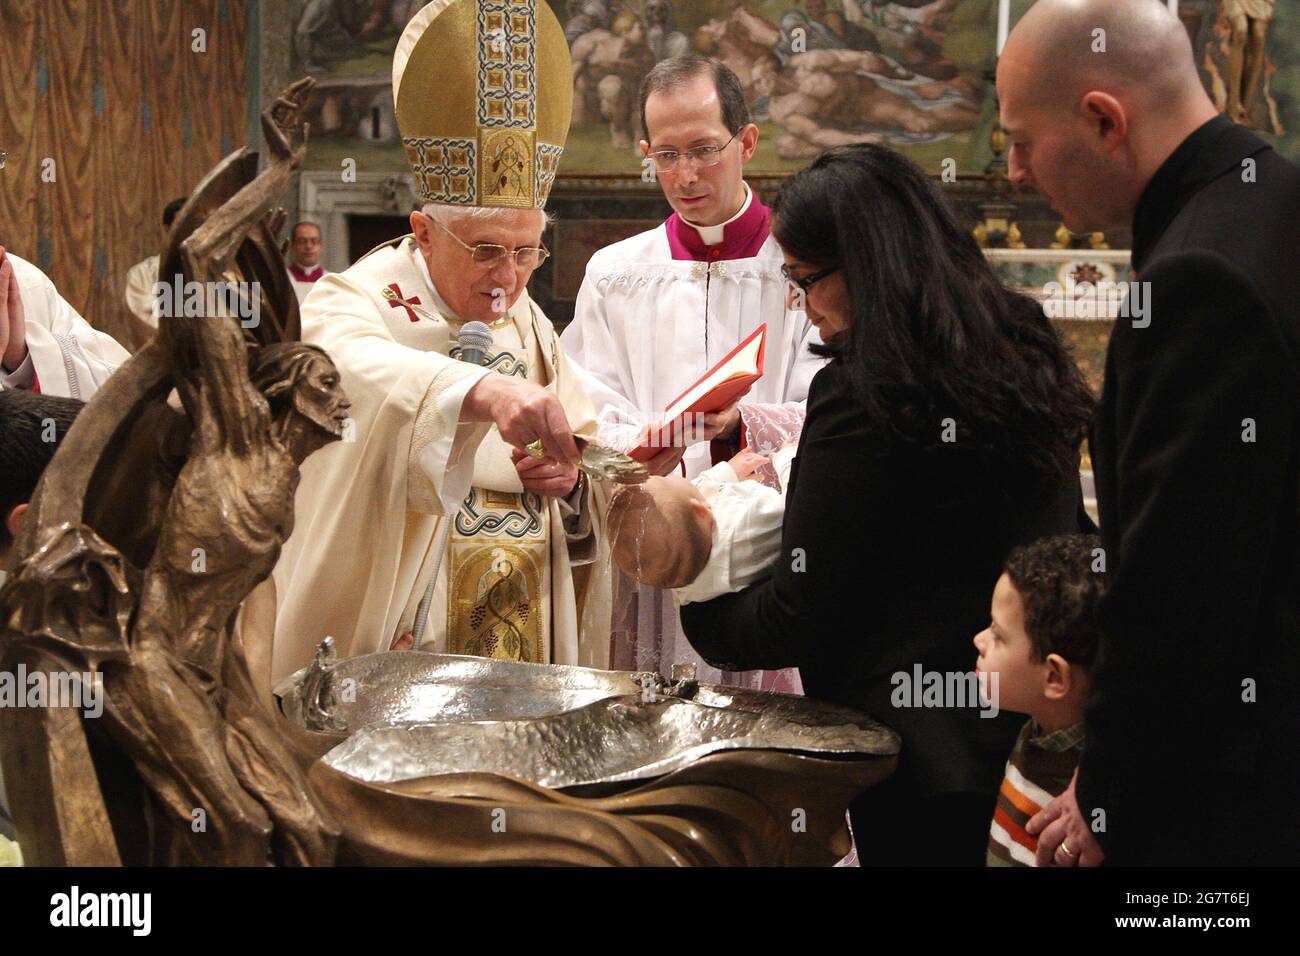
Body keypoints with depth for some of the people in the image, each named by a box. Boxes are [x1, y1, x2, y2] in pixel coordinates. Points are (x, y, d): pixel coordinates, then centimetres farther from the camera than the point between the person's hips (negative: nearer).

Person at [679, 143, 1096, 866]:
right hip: (1034, 731, 7)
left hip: (923, 751, -7)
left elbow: (796, 621, -16)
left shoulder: (864, 400, -20)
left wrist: (701, 620, 3)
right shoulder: (1028, 359, 4)